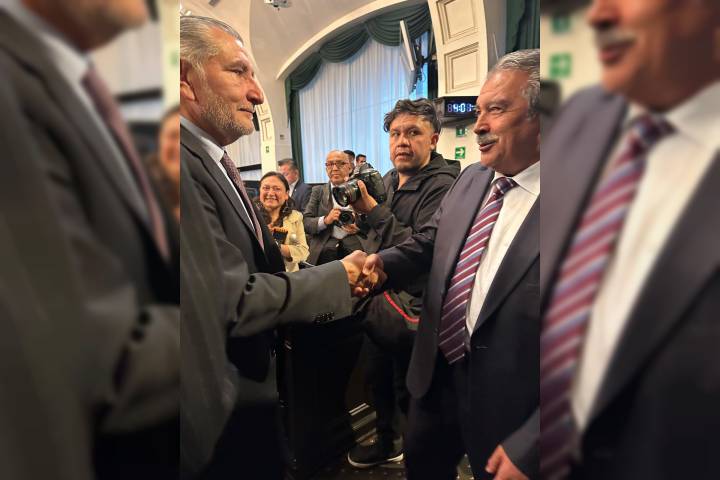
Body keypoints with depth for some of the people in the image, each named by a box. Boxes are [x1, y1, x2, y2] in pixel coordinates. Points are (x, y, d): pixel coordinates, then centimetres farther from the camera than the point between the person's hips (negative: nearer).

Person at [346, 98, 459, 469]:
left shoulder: (443, 185, -18)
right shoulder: (388, 181, 8)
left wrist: (373, 211, -29)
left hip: (412, 312, -7)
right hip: (379, 303, 8)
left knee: (410, 396, 10)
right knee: (377, 381, 23)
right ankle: (386, 443, 48)